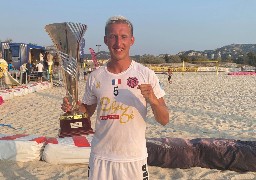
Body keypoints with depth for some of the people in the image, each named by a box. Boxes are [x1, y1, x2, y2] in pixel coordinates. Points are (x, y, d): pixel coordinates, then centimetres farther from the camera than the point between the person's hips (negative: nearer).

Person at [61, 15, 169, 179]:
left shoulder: (146, 75, -8)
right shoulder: (95, 77, -1)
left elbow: (164, 121, -6)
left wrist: (153, 100, -25)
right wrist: (73, 107, -8)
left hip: (134, 159, -2)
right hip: (100, 158, 2)